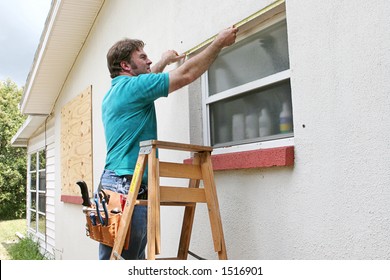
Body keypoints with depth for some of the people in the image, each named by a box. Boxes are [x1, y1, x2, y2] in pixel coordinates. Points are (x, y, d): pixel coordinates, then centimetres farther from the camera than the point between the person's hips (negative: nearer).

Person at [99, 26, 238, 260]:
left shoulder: (113, 93, 20)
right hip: (128, 184, -10)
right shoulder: (131, 87, -8)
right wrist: (219, 43, 2)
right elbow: (187, 74, -8)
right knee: (124, 259, -7)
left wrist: (163, 62, 51)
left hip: (112, 182, 10)